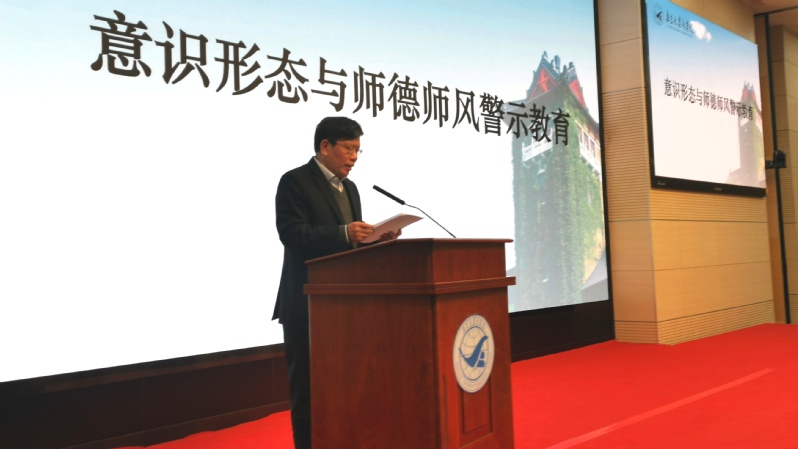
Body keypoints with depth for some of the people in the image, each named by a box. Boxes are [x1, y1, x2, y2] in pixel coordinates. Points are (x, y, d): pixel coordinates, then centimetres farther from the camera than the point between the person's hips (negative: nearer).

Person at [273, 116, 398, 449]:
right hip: (309, 305, -8)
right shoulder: (295, 181, -8)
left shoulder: (349, 188, 16)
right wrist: (343, 234, -31)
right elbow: (292, 234, -21)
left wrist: (374, 238, -3)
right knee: (309, 390, 2)